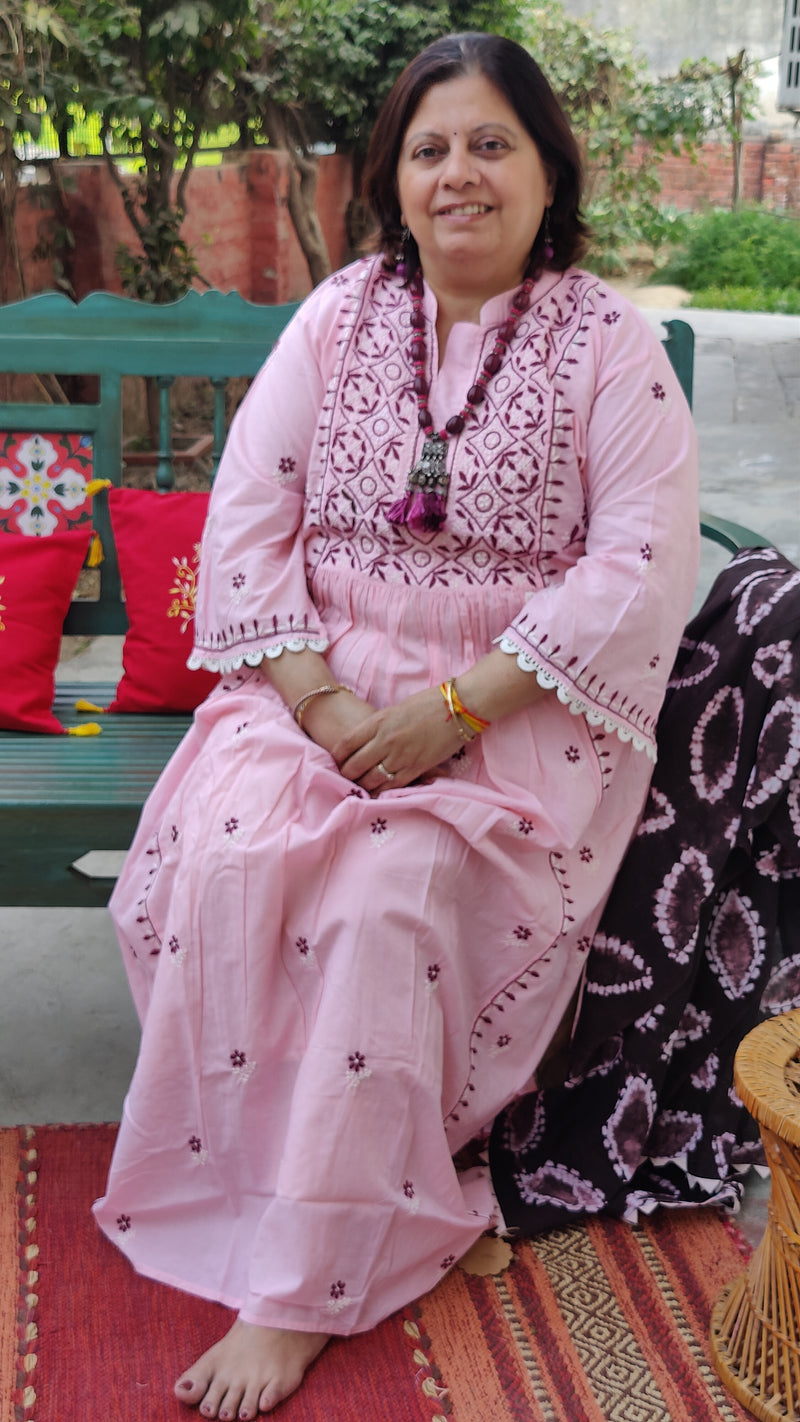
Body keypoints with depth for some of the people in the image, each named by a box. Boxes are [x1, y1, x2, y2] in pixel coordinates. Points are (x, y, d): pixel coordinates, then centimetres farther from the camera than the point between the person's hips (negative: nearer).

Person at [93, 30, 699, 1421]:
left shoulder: (610, 347, -1)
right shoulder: (337, 318, 8)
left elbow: (641, 565, -10)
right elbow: (247, 518, 3)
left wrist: (458, 705, -19)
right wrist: (314, 693, -13)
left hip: (520, 707, -3)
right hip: (323, 680, 4)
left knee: (387, 891, -28)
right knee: (229, 855, -25)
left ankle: (301, 1288, -18)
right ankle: (233, 1185, -7)